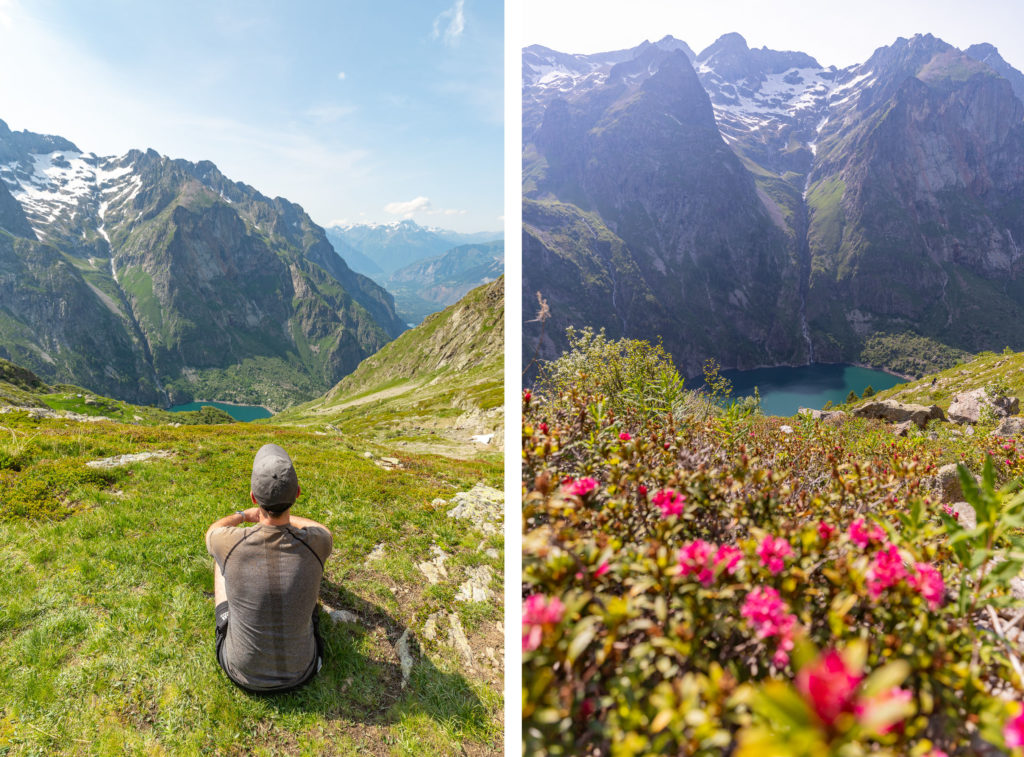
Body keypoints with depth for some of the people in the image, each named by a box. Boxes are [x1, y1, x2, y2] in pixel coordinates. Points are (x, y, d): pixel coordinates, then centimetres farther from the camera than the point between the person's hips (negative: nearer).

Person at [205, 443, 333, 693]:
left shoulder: (230, 544, -27)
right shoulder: (315, 544, -26)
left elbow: (212, 531, 2)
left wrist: (242, 515, 20)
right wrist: (284, 514, 18)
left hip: (242, 672, 0)